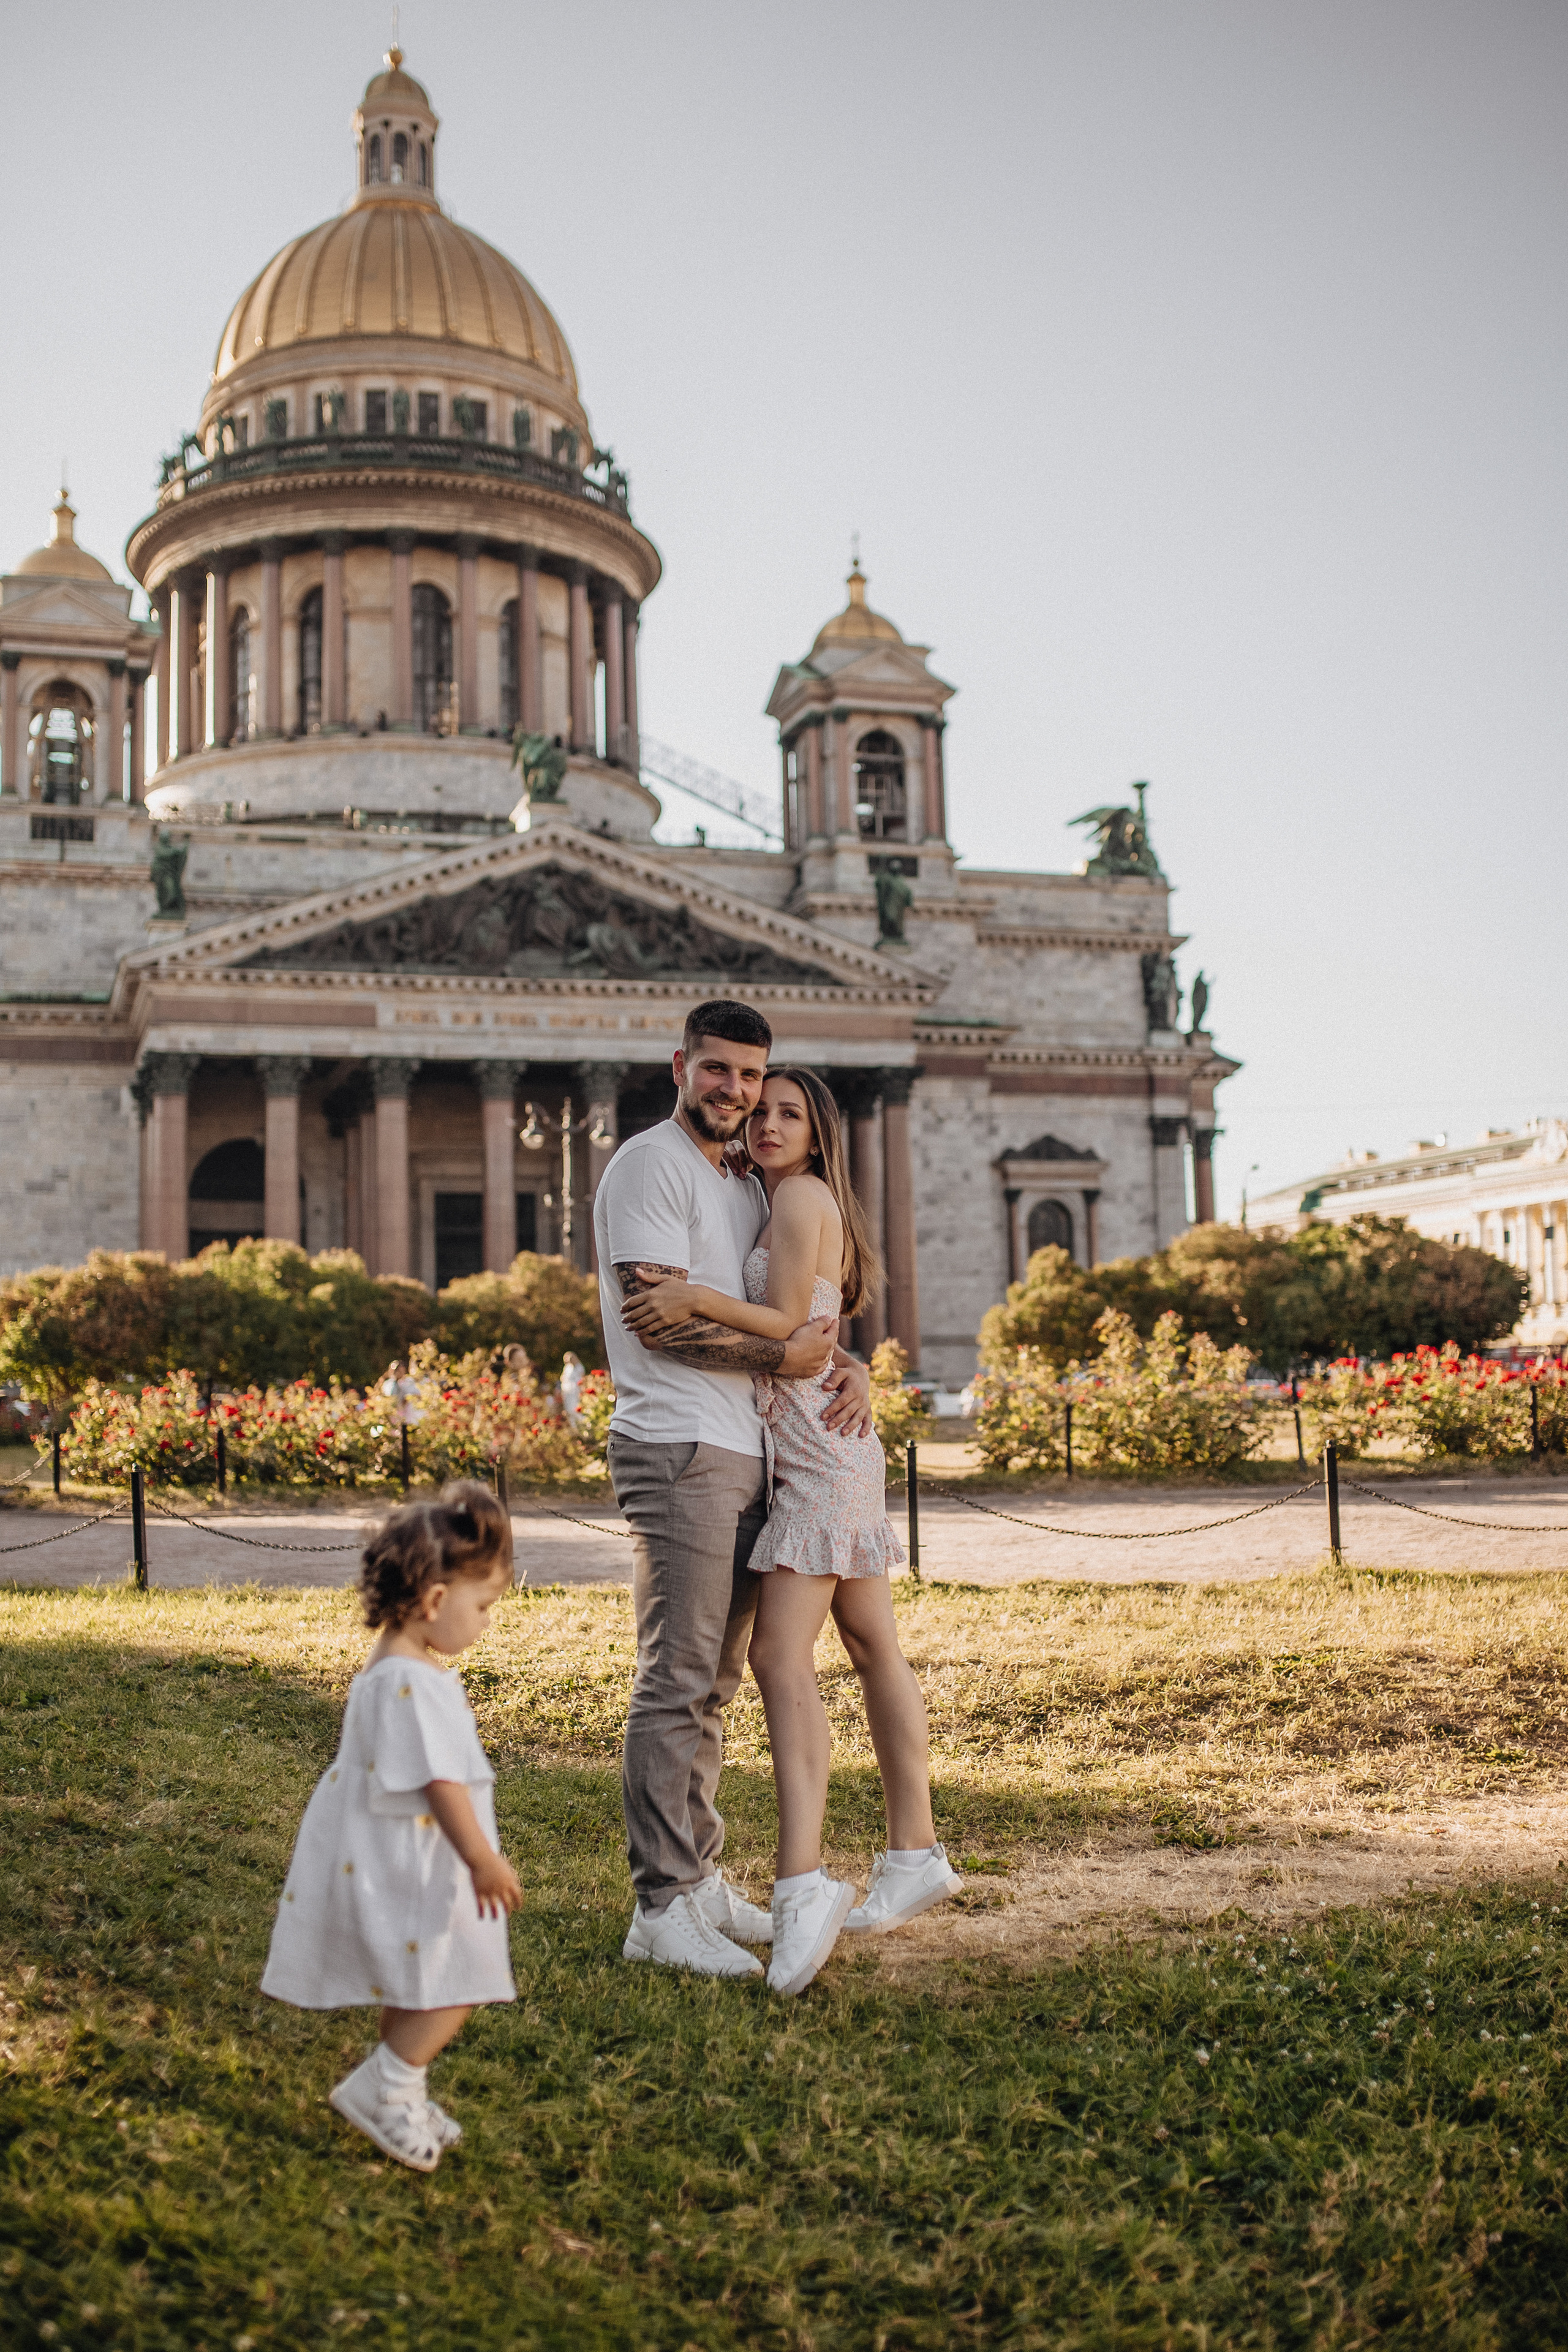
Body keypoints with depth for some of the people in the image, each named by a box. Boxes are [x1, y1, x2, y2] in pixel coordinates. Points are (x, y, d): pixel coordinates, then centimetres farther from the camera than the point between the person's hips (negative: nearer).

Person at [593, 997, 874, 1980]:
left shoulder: (748, 1188, 21)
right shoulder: (648, 1165, -6)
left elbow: (800, 1305, 23)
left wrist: (851, 1366, 2)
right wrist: (783, 1356, -14)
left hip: (746, 1453, 9)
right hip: (680, 1451, -9)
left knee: (716, 1680, 13)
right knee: (677, 1682, -8)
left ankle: (700, 1878, 22)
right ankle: (662, 1908, -2)